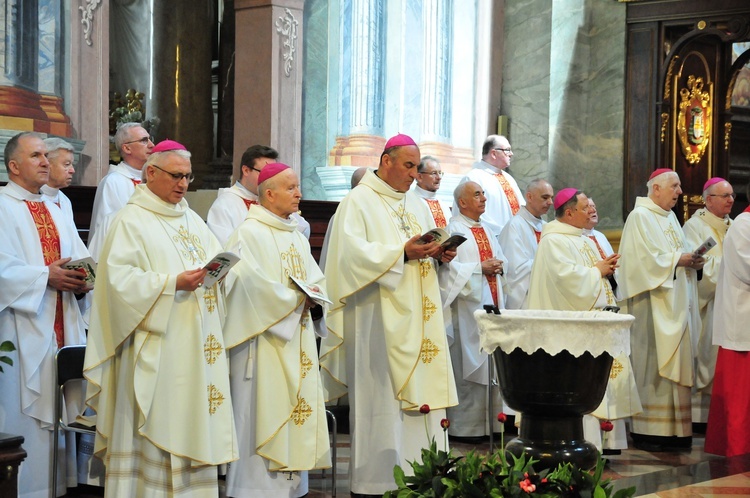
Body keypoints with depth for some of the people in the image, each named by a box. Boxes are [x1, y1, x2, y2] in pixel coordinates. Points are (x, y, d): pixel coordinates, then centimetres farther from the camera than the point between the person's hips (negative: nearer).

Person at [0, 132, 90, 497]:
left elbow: (80, 258, 15)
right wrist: (46, 277, -20)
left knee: (63, 409, 8)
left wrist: (82, 278, -6)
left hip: (63, 327, 7)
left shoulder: (55, 211, 19)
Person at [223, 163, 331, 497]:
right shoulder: (250, 233, -8)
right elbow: (253, 284, -18)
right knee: (264, 413, -8)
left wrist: (314, 294, -7)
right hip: (265, 341, -8)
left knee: (296, 410, 6)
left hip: (297, 342, 8)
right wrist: (295, 299, -12)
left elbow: (315, 277, 15)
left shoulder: (297, 237, 18)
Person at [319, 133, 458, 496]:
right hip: (379, 319, -7)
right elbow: (353, 253, -15)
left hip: (417, 321, 7)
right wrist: (402, 254, -21)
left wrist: (441, 255, -3)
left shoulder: (417, 206, 19)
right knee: (380, 395, -7)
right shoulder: (359, 202, -3)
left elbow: (430, 257, 20)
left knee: (419, 393, 4)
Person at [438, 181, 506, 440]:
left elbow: (500, 259, 22)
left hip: (492, 304, 8)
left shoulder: (488, 232, 21)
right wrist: (480, 267, -16)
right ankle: (465, 426, -3)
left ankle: (491, 422, 10)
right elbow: (448, 266, -14)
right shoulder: (454, 230, -4)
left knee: (492, 364, 6)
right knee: (468, 367, -7)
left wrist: (499, 266, 0)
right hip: (468, 307, -8)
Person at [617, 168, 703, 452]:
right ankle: (648, 431, -5)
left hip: (676, 304, 9)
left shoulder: (670, 217, 19)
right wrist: (678, 260, -15)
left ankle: (673, 430, 10)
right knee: (652, 364, -9)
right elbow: (644, 258, -18)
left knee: (674, 363, 7)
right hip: (653, 306, -9)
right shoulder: (640, 216, -8)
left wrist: (692, 261, 2)